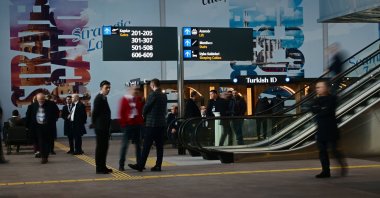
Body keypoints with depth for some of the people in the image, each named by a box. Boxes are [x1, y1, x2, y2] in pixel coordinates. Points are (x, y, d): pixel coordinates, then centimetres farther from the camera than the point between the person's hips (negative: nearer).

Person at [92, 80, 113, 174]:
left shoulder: (104, 98, 16)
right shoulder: (99, 98, -13)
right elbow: (95, 112, -17)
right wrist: (94, 124, -11)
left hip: (105, 127, 9)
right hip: (100, 127, -9)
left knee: (104, 147, 13)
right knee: (100, 147, -5)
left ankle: (103, 166, 19)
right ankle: (99, 168, -2)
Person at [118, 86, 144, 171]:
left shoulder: (140, 100, 9)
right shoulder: (124, 99, -2)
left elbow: (143, 111, 11)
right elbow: (121, 112, -5)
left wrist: (142, 121, 1)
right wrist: (123, 123, -9)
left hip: (138, 125, 4)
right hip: (128, 125, -4)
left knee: (138, 145, 9)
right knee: (124, 145, -3)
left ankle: (139, 163, 16)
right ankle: (121, 165, -1)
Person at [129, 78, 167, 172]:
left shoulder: (153, 95, -13)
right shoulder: (164, 96, 11)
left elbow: (146, 107, -8)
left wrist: (143, 115, 10)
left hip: (151, 123, -7)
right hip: (161, 123, 7)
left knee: (146, 146, -6)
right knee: (159, 145, 7)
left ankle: (141, 166, -5)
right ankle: (158, 165, 8)